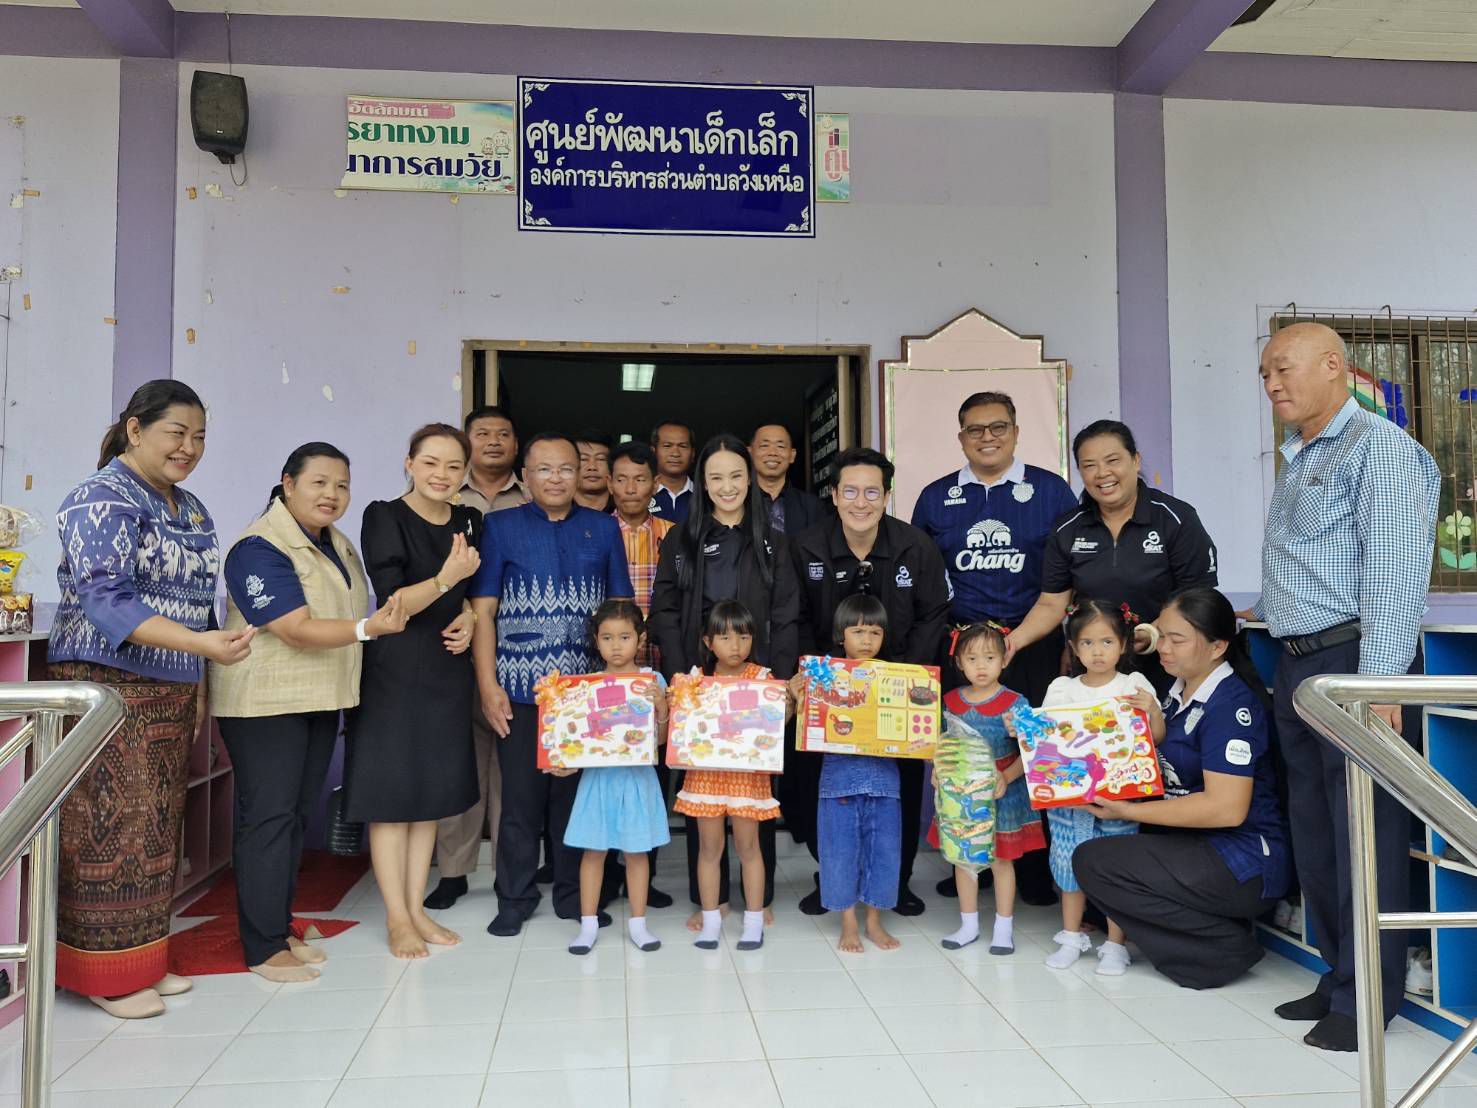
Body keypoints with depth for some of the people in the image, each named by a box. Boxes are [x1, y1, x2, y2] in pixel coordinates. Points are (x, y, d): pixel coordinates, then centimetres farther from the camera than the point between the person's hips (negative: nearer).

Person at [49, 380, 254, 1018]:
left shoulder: (189, 510, 14)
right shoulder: (104, 500, -11)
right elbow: (105, 597, -22)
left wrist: (198, 688, 17)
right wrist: (198, 643, -32)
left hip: (172, 693, 8)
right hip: (108, 686, -8)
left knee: (159, 824, 11)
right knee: (113, 824, -4)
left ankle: (144, 960, 23)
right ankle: (104, 973, 9)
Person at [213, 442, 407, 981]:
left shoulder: (338, 545, 12)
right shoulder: (260, 547, -15)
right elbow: (297, 629, -24)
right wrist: (367, 627, -35)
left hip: (321, 701, 8)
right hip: (265, 702, -8)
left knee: (297, 816, 13)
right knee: (267, 817, -4)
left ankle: (281, 928, 23)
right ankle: (263, 948, 5)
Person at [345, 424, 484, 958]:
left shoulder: (468, 522, 7)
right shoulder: (384, 517, -9)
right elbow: (392, 602, -15)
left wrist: (468, 617, -2)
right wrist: (446, 578, -29)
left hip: (449, 670, 5)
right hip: (395, 671, -5)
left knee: (433, 792, 10)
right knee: (392, 792, 0)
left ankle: (416, 909, 21)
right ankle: (397, 919, 10)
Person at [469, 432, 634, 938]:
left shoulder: (604, 530, 8)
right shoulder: (500, 527, 4)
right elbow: (483, 611, 1)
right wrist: (488, 685, -6)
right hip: (519, 690, -1)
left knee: (578, 793, 9)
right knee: (521, 796, 7)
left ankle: (574, 894, 24)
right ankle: (514, 897, 21)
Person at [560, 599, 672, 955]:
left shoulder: (653, 681, -3)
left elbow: (660, 738, -2)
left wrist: (661, 706, -17)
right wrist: (567, 765, -10)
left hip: (637, 776, 0)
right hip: (598, 776, 1)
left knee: (637, 850, 8)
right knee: (593, 850, 6)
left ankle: (637, 921, 21)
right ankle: (588, 923, 18)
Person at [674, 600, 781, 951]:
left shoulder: (762, 678, -2)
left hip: (747, 772, -1)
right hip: (706, 772, 1)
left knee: (748, 846, 6)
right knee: (709, 846, 8)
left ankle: (754, 921, 17)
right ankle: (710, 919, 20)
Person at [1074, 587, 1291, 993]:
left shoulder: (1231, 704, -18)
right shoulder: (1181, 689, 9)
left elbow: (1226, 808, -25)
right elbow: (1169, 764, 20)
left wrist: (1128, 811, -21)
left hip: (1243, 866, -10)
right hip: (1196, 845, 10)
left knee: (1092, 861, -16)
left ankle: (1226, 943, -6)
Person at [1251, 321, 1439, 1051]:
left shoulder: (1378, 447, -9)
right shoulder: (1301, 460, 18)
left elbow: (1394, 572, -17)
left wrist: (1379, 681, -22)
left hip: (1351, 661, -9)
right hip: (1298, 664, 9)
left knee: (1363, 831, -2)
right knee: (1314, 831, 13)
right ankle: (1338, 976, 25)